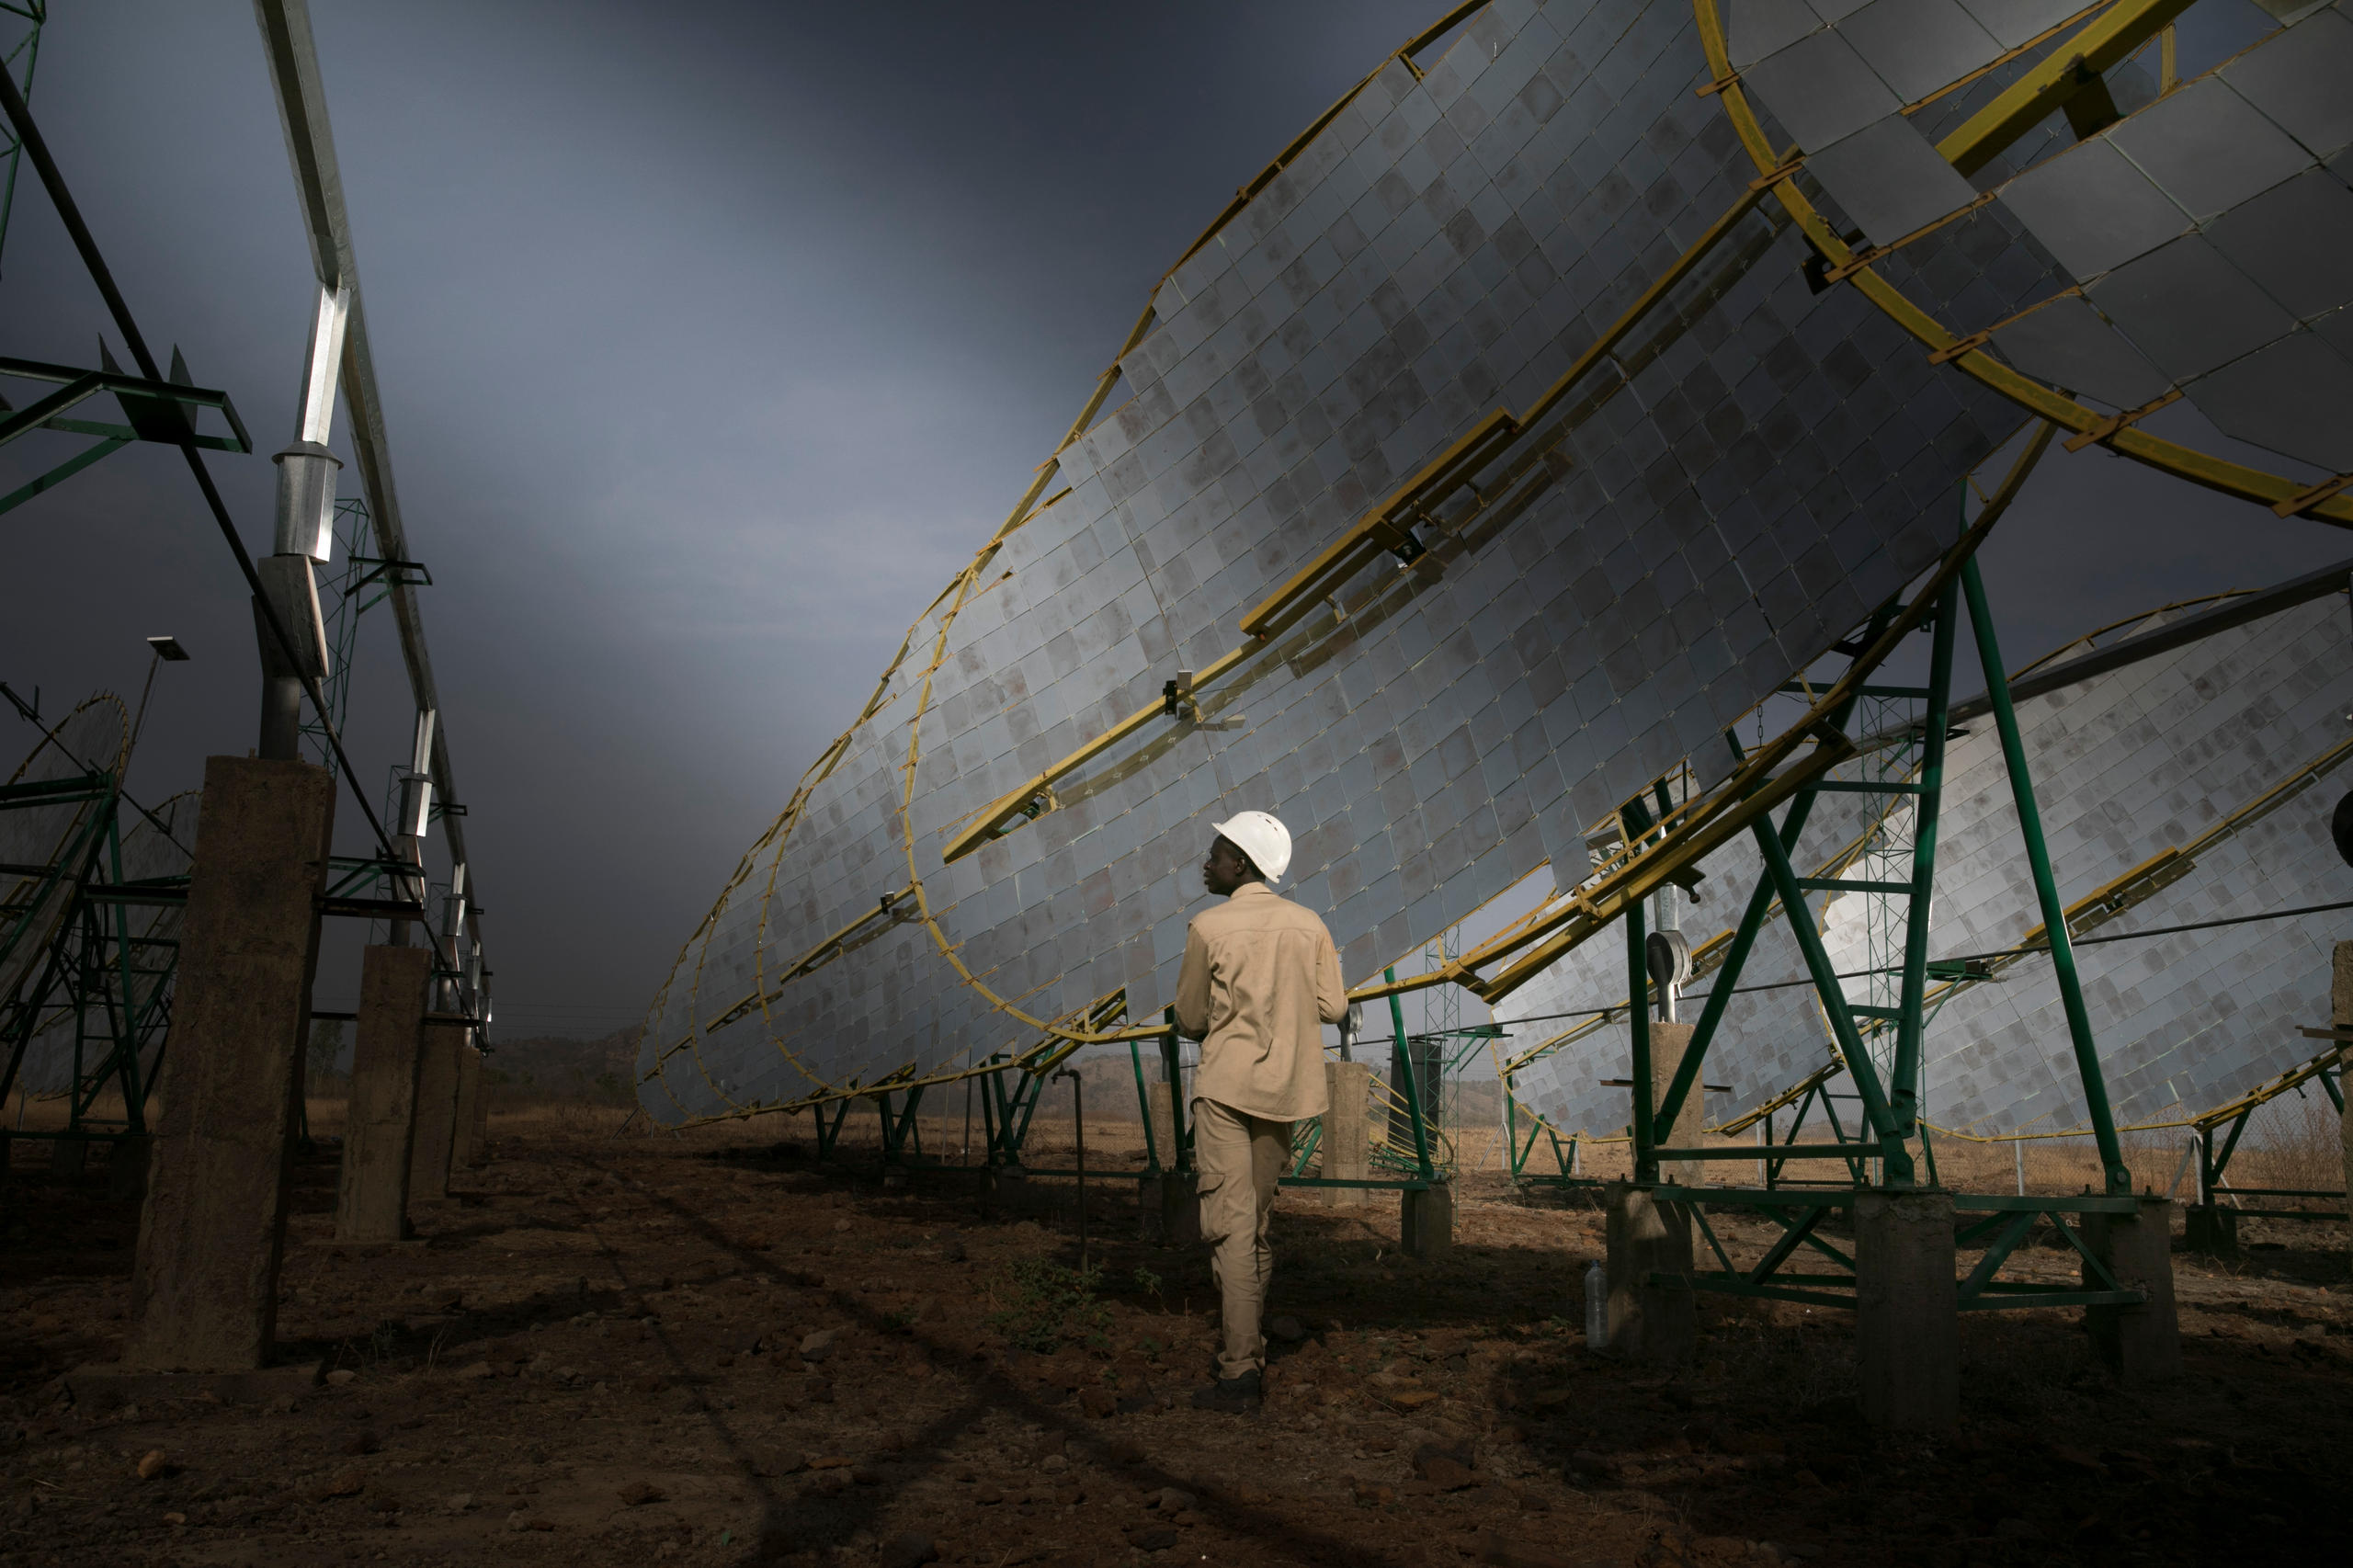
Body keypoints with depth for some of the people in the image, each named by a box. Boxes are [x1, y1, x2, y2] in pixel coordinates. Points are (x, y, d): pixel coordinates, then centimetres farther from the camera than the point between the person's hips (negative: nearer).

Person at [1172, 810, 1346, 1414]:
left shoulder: (1209, 927, -7)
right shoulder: (1308, 924, 4)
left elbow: (1190, 1020, 0)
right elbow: (1333, 1006, 3)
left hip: (1226, 1088, -5)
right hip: (1284, 1091, 5)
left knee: (1229, 1227, -4)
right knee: (1256, 1224, 17)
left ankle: (1240, 1372, -7)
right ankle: (1248, 1346, 24)